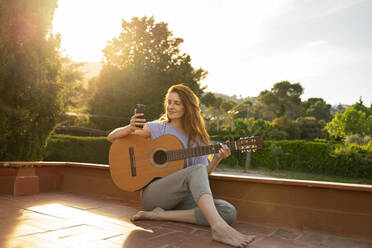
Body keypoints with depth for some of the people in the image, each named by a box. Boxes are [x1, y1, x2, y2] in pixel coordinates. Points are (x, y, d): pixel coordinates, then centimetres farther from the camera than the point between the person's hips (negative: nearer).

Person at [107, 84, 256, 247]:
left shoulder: (197, 138, 13)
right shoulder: (157, 128, 4)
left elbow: (204, 174, 10)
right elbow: (111, 137, 2)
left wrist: (217, 158, -8)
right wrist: (130, 128, -20)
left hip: (181, 197, 4)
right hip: (152, 194, -4)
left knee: (229, 212, -20)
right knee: (196, 170, -31)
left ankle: (161, 215, -19)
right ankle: (219, 228, -46)